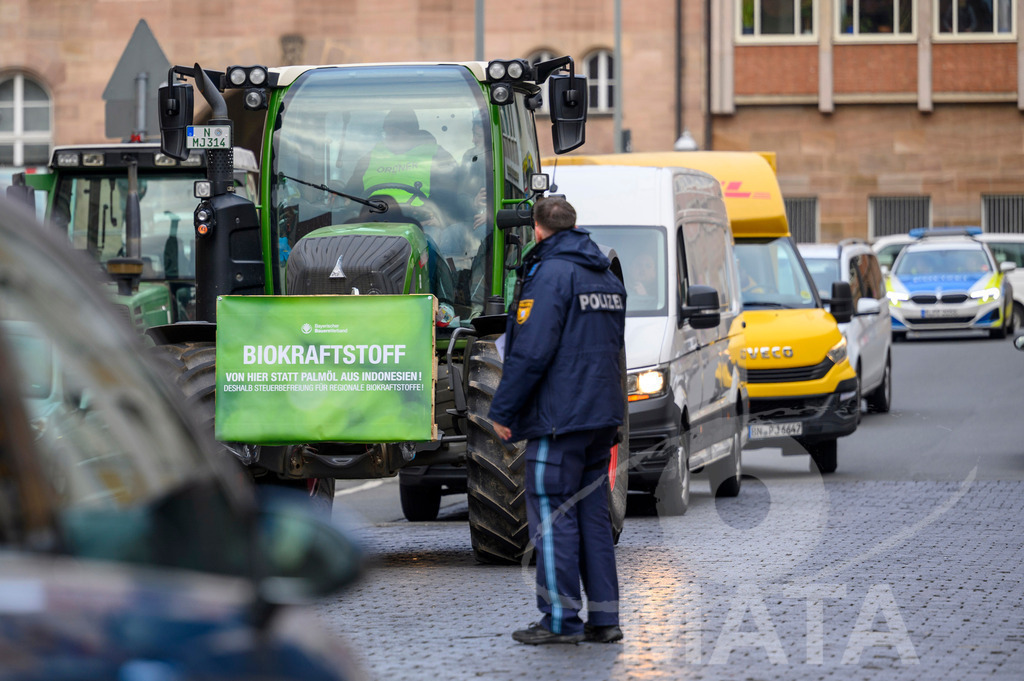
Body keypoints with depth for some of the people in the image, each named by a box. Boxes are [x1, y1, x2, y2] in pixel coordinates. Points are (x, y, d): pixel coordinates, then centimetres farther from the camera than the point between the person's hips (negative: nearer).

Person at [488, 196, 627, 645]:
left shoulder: (551, 274, -12)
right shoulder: (607, 277, 15)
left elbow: (531, 352, -18)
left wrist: (502, 411, -12)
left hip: (558, 418, -8)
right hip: (602, 415, 8)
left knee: (552, 516, -3)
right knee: (594, 515, 11)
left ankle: (561, 620, -3)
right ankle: (603, 619, 12)